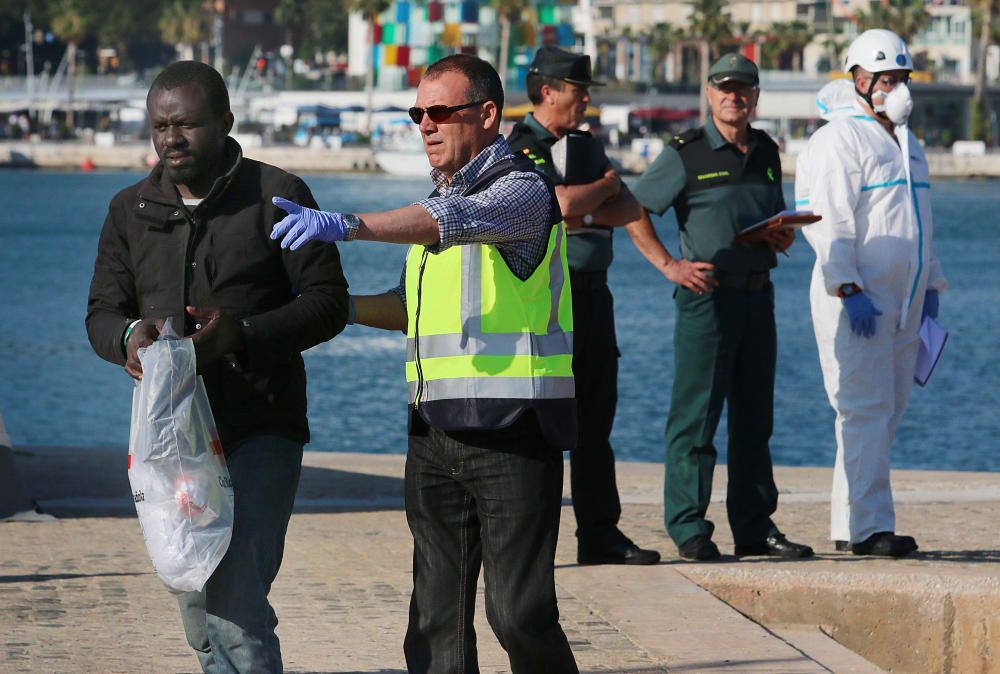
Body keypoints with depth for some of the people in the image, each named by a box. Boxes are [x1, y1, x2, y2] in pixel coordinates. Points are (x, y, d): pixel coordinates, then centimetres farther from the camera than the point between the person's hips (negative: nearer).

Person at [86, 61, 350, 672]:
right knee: (202, 621, 12)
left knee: (236, 605, -17)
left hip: (261, 432, -5)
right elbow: (102, 311, 12)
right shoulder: (131, 210, 12)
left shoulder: (278, 196, -1)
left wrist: (242, 335, -19)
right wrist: (128, 336, -14)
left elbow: (329, 301, -4)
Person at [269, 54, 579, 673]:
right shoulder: (441, 198, 21)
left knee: (519, 614, -9)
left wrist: (347, 225, -40)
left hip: (512, 432, -8)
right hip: (434, 431, 8)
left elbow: (455, 222, -27)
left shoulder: (522, 188, -6)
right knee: (437, 615, 4)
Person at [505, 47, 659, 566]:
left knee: (594, 423, 9)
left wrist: (586, 214, -10)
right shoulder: (521, 148, -8)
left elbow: (630, 209, 9)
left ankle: (600, 534, 13)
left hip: (592, 291, 8)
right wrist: (604, 186, -1)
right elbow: (565, 203, -21)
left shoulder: (585, 145, 17)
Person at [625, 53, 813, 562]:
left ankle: (755, 526, 14)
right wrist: (669, 265, -10)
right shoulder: (687, 154, -4)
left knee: (754, 416, 9)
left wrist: (784, 237, 2)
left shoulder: (766, 153, 14)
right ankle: (688, 529, -2)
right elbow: (633, 210, -3)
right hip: (707, 292, -6)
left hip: (758, 292, 6)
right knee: (696, 413, -6)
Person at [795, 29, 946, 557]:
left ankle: (849, 525, 12)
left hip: (902, 302, 9)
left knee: (887, 410, 8)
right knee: (865, 409, -12)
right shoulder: (839, 141, -8)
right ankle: (869, 526, -14)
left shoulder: (908, 145, 20)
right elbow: (829, 223, -15)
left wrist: (931, 286, 22)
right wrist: (849, 289, -22)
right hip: (855, 301, -9)